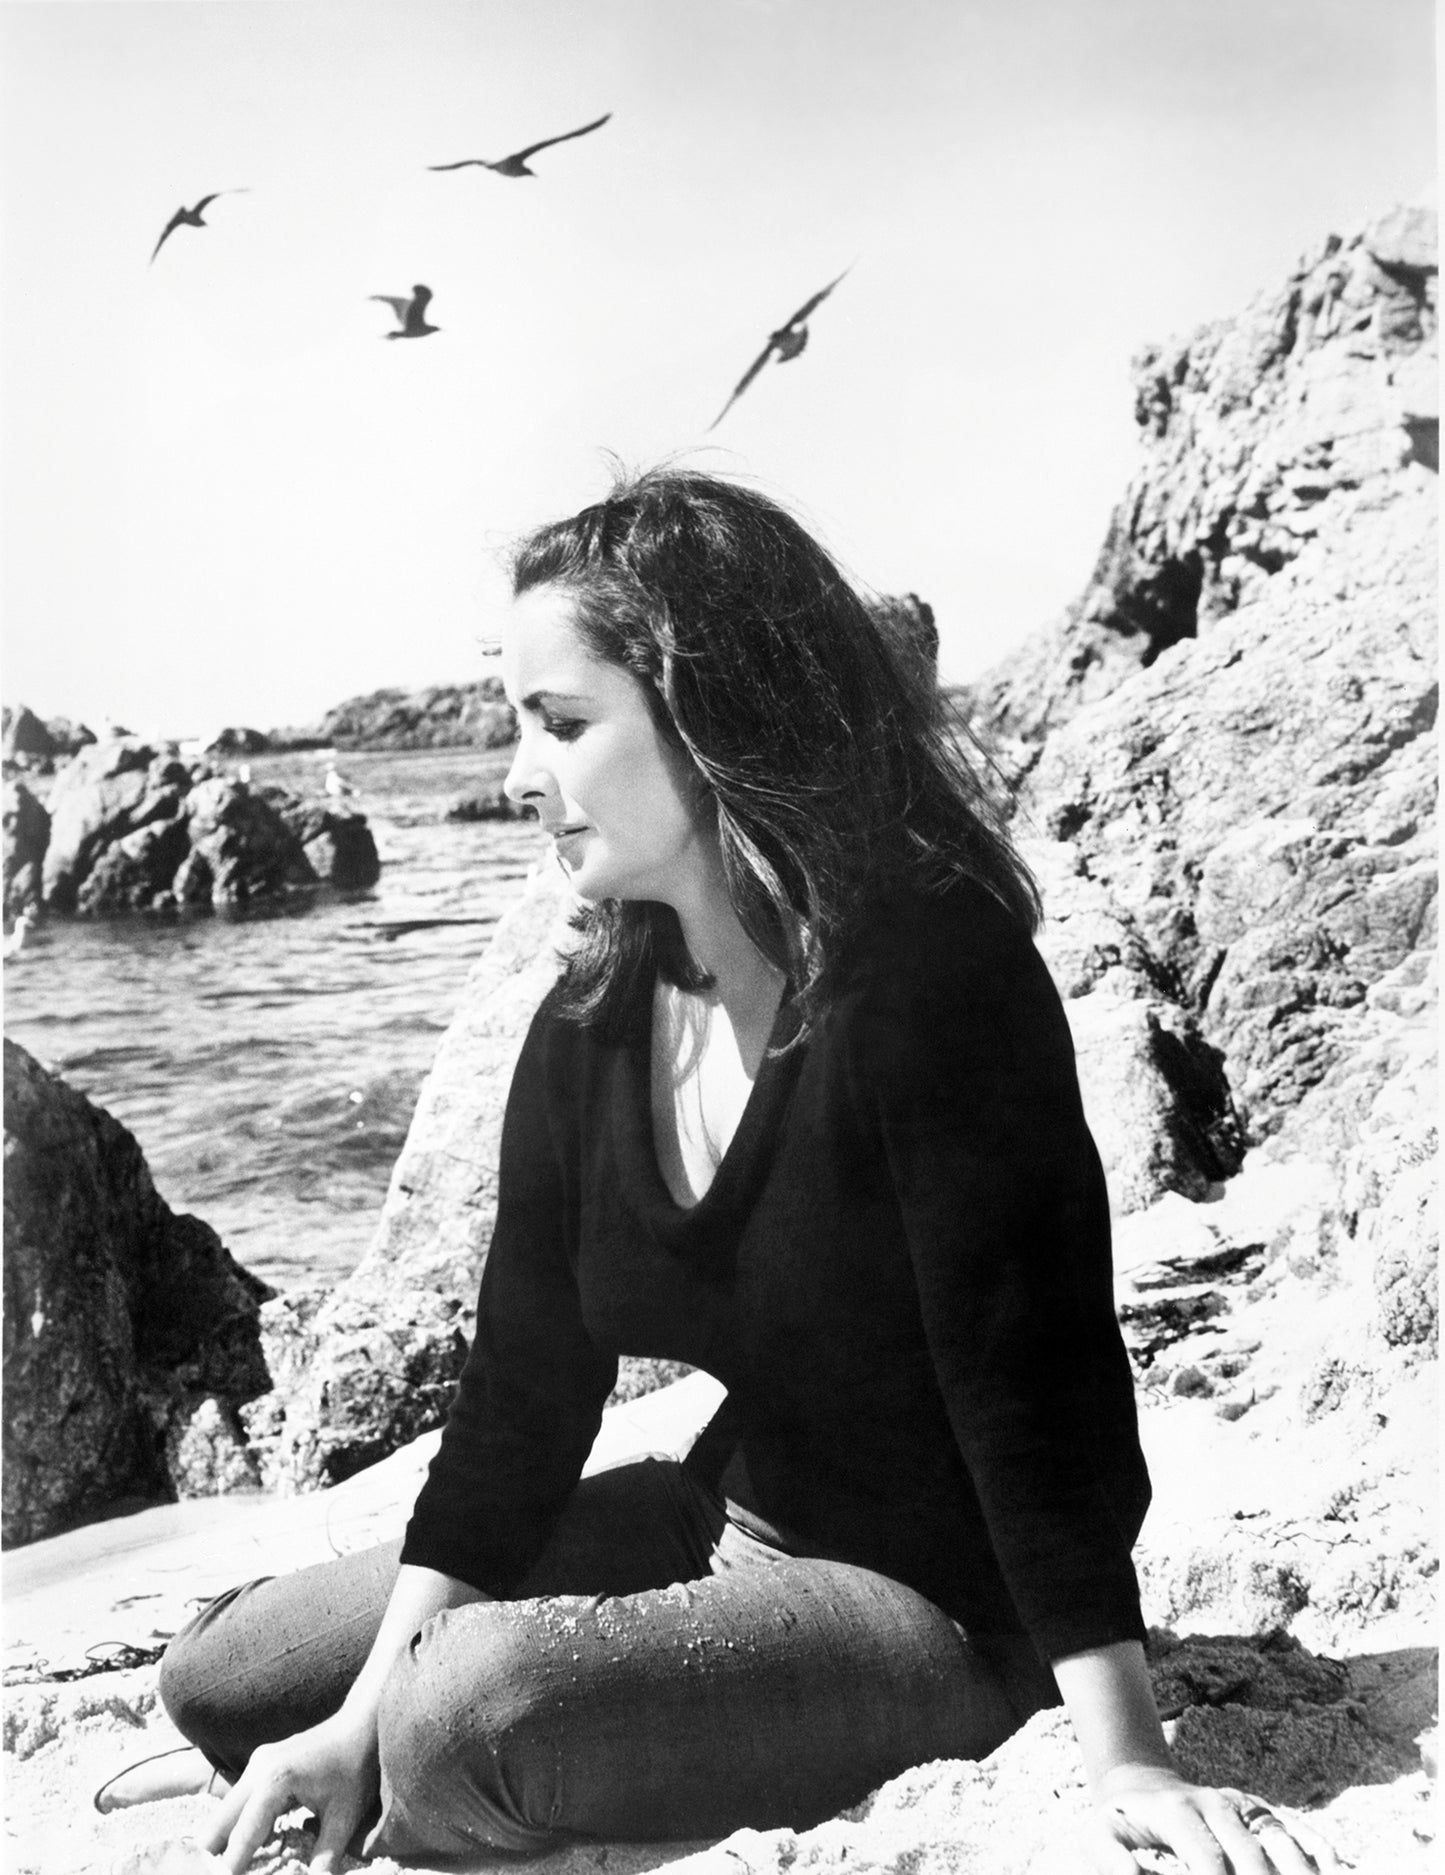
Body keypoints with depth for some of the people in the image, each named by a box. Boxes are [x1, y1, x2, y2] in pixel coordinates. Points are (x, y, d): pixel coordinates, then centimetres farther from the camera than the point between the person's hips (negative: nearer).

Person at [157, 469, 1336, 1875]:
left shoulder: (935, 973, -25)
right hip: (727, 1519, 7)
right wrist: (366, 1721, -6)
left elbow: (1032, 1378, -25)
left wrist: (1125, 1762, -26)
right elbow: (519, 1388, -2)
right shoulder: (591, 1028, -4)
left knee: (474, 1699, -29)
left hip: (944, 1610, -6)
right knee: (222, 1678, 6)